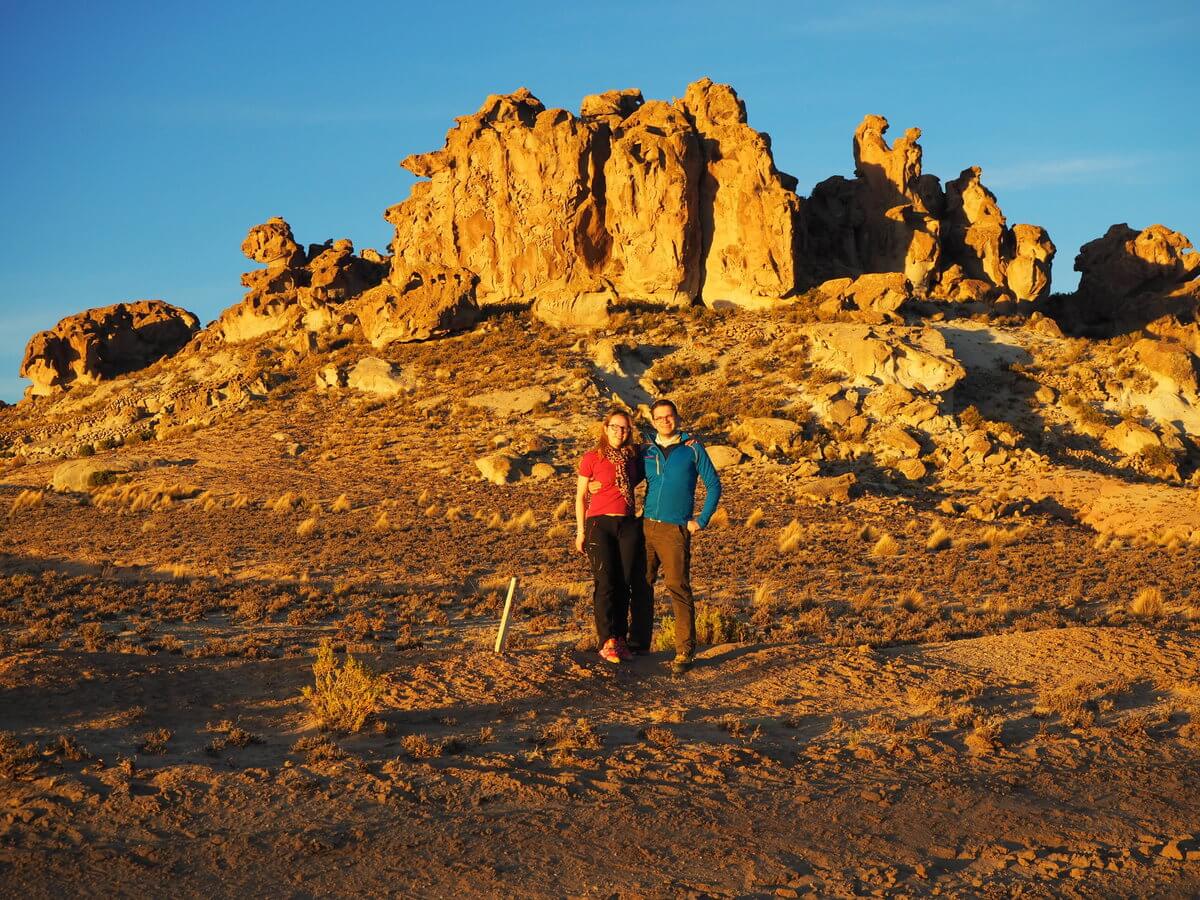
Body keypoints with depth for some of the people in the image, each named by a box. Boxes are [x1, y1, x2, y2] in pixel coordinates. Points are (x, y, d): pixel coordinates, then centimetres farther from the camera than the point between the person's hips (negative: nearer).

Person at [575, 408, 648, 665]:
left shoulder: (634, 455, 9)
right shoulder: (591, 458, -1)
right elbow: (580, 497, 3)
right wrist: (580, 530, 0)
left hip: (628, 525, 4)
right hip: (600, 523, -4)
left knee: (626, 584, 1)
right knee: (606, 583, -11)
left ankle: (621, 640, 6)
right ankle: (607, 642, -15)